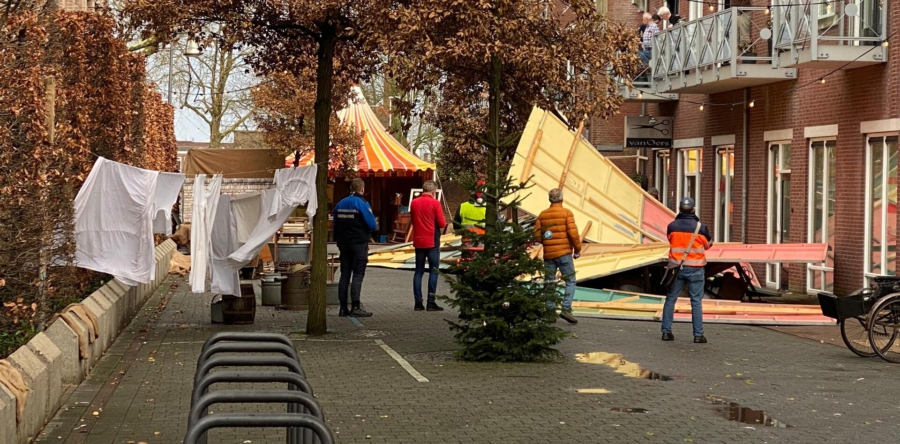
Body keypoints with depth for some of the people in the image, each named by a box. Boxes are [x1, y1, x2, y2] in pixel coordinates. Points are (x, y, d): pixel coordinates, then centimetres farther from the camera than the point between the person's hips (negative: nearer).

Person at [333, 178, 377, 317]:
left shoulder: (340, 204, 9)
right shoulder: (362, 204, -11)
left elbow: (335, 225, 12)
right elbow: (372, 225, -14)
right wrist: (376, 224, 9)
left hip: (344, 244, 6)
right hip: (359, 244, -6)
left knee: (344, 274, 8)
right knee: (358, 275, -4)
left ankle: (343, 307, 8)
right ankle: (356, 307, -10)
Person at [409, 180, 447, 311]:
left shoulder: (414, 203, 3)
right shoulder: (435, 203, -11)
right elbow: (442, 223, -10)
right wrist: (444, 223, 11)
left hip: (418, 241, 5)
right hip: (432, 242, -5)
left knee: (419, 271, 9)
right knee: (433, 271, 1)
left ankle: (418, 302, 6)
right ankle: (431, 302, -3)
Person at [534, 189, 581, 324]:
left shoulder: (542, 215, 6)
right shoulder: (567, 213, -5)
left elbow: (537, 235, 3)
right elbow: (573, 233, -11)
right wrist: (577, 249, 0)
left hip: (548, 254, 4)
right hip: (564, 253, -4)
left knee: (549, 283, 10)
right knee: (570, 281, 1)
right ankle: (566, 309, -13)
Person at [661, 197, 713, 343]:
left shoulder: (672, 226, -5)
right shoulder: (701, 227, -8)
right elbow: (708, 245, 7)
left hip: (676, 267, 2)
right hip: (695, 269, -2)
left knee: (670, 299, 11)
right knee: (696, 301, 3)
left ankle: (666, 331, 10)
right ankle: (698, 335, 1)